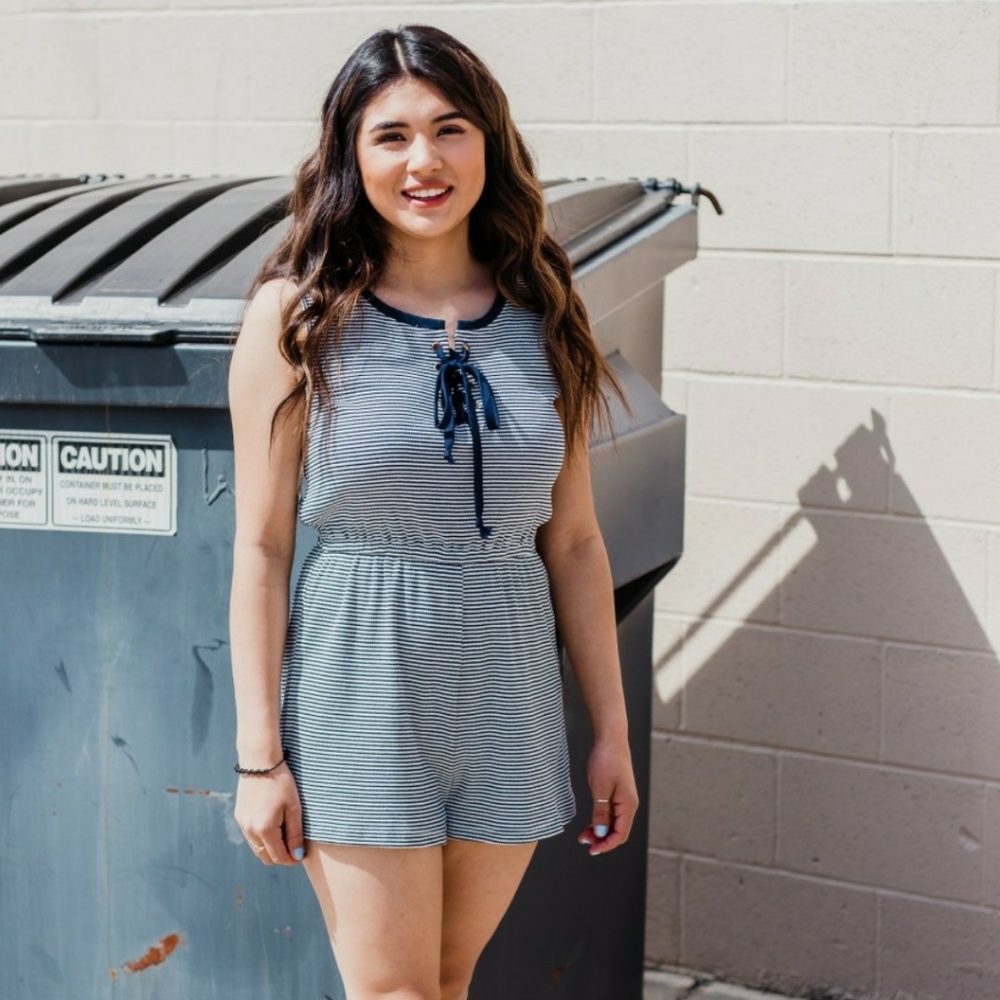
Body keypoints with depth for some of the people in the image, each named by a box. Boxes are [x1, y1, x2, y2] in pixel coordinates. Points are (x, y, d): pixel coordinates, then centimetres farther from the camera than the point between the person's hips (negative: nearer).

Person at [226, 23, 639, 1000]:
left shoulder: (542, 315, 5)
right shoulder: (296, 314, -4)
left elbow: (573, 541, 9)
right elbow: (261, 546, -5)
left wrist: (611, 730, 8)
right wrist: (259, 754, -7)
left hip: (507, 689, 3)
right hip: (359, 685, -3)